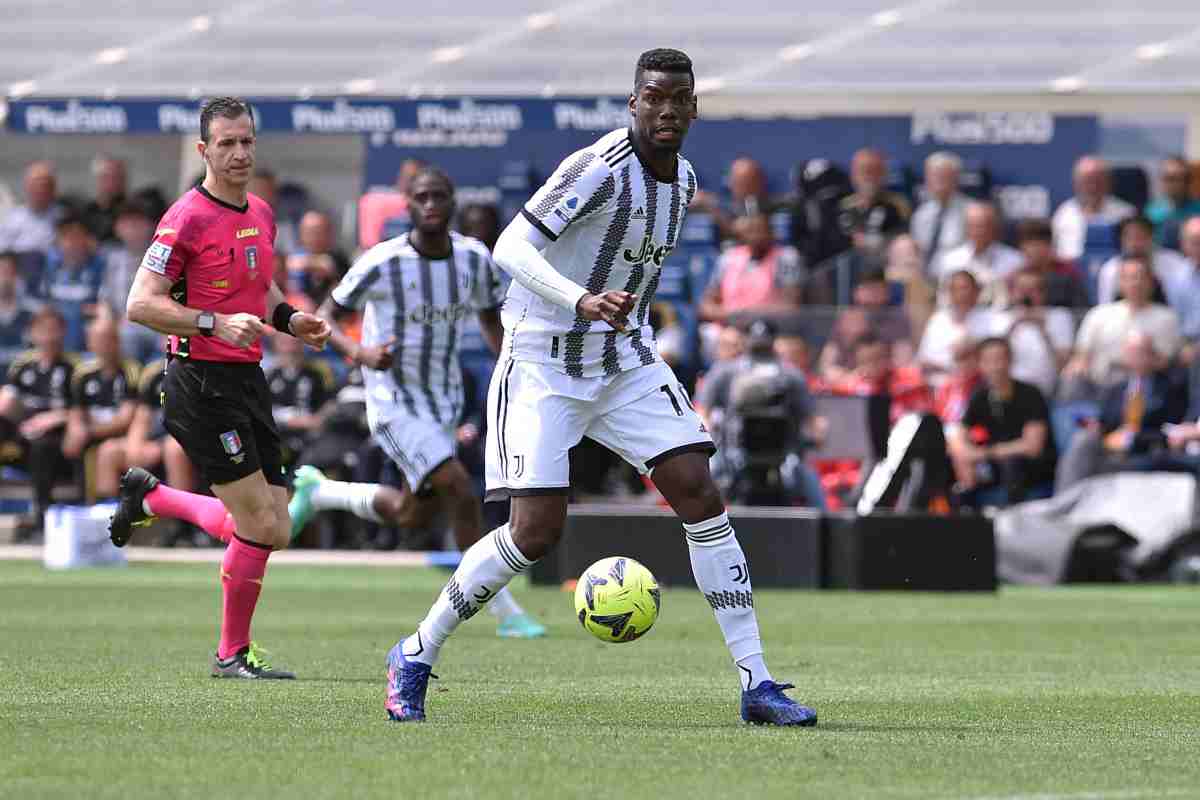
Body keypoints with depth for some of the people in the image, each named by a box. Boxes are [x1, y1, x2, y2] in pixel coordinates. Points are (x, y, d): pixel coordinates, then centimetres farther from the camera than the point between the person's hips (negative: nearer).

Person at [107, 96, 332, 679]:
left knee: (272, 531, 7)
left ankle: (150, 497, 27)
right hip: (202, 384, -8)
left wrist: (288, 318, 9)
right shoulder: (187, 219, -12)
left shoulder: (260, 214, 13)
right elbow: (140, 304, -16)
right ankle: (233, 654, 7)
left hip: (247, 380, 8)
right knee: (260, 523, -9)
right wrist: (214, 323, -25)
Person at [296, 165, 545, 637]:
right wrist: (358, 353, -27)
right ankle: (507, 613, -11)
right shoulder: (382, 263, -17)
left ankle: (316, 491, 41)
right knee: (461, 495, -20)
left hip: (444, 402, 7)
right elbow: (324, 317, -8)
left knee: (413, 516, 16)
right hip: (394, 403, -6)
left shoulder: (475, 258, -4)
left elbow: (491, 321, 13)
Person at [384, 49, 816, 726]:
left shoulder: (684, 180, 5)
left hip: (625, 358, 7)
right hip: (544, 362, -7)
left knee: (700, 496, -8)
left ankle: (756, 683, -5)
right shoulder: (600, 167, -20)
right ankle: (415, 658, 7)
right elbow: (511, 248, -28)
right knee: (536, 532, -13)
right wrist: (583, 303, -41)